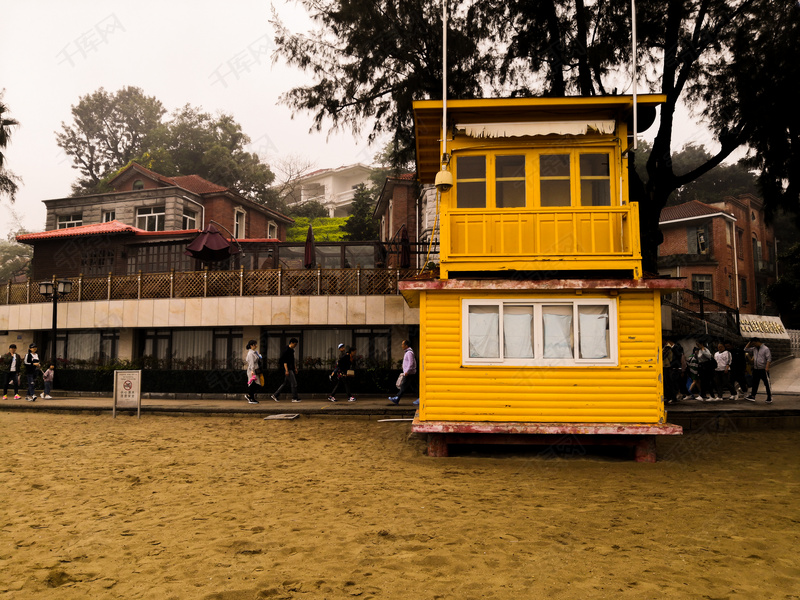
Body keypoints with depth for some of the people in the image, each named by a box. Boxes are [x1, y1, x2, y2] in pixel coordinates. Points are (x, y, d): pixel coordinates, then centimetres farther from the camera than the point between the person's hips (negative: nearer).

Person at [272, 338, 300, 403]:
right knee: (294, 383, -6)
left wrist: (295, 368, 22)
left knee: (285, 383, 12)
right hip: (288, 369, -10)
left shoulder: (291, 350, 15)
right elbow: (284, 361, -19)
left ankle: (275, 395, 16)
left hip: (291, 369, 10)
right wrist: (286, 370, -22)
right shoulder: (286, 350, -15)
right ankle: (294, 398, 1)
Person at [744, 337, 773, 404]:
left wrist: (767, 367, -20)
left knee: (767, 384, -1)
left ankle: (769, 398, 5)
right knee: (755, 384, 10)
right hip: (756, 370, 7)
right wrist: (749, 342, 9)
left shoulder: (765, 349, -8)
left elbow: (769, 359, -13)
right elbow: (746, 349, 18)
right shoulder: (754, 349, 12)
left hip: (763, 370, -7)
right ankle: (752, 396, 14)